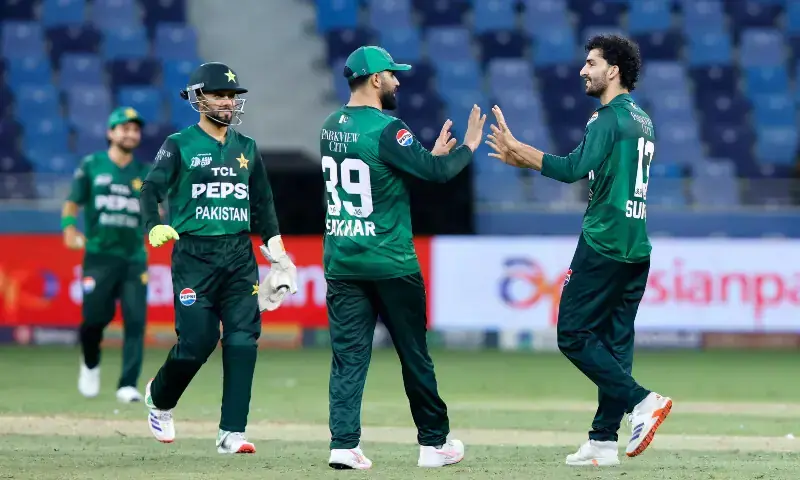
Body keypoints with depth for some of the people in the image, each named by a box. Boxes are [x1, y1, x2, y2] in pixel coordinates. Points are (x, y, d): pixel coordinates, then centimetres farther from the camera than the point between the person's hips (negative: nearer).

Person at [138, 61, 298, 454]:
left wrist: (276, 252, 16)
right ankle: (159, 398, 22)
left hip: (240, 255, 4)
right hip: (194, 255, -4)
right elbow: (152, 188, -11)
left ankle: (231, 433, -4)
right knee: (197, 340, -9)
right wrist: (155, 226, -30)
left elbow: (262, 202, 21)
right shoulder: (180, 145, 0)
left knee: (243, 340, -6)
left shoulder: (246, 148, 14)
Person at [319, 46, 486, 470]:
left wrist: (431, 154, 22)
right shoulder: (386, 130, -15)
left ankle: (344, 444, -10)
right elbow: (437, 172, -16)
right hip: (389, 264, -6)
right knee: (414, 355, 8)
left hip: (340, 260, 6)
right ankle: (433, 442, 18)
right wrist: (468, 146, 1)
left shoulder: (331, 128, 9)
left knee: (348, 356, 3)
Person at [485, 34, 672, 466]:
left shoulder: (609, 118, -12)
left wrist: (518, 150, -20)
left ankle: (640, 401, -14)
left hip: (603, 246, -9)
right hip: (636, 248, 9)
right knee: (614, 342, 8)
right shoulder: (642, 120, 18)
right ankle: (603, 442, 8)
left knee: (574, 336, -3)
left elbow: (574, 169, -25)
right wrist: (522, 157, 19)